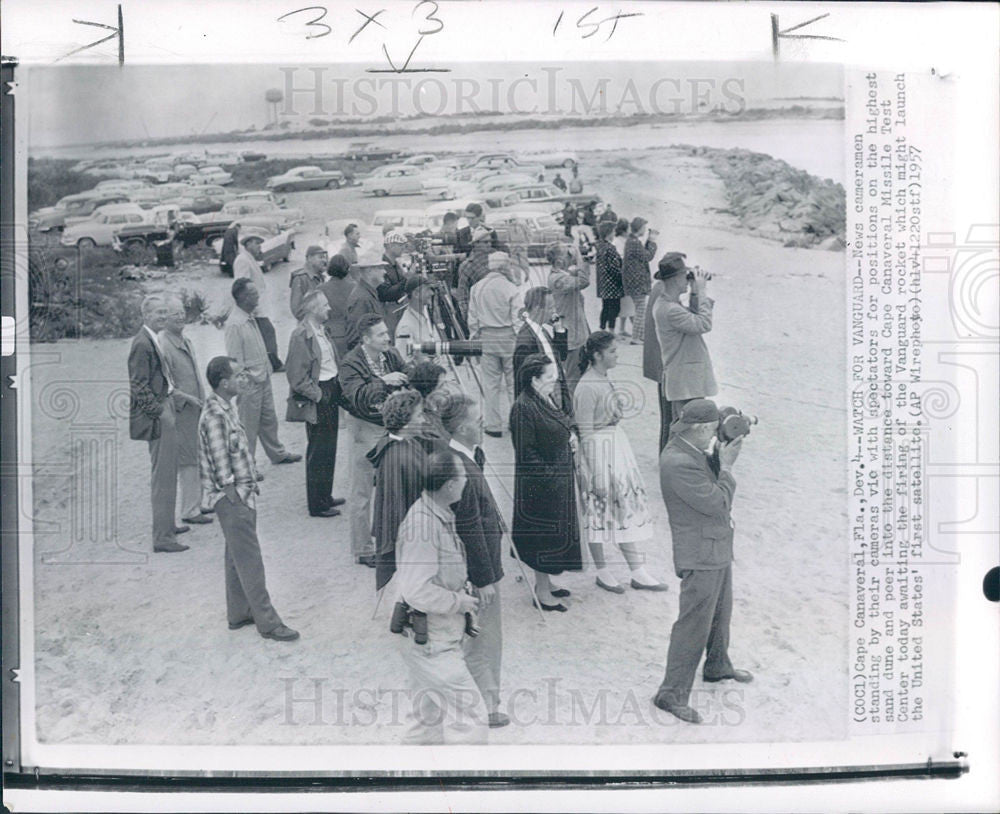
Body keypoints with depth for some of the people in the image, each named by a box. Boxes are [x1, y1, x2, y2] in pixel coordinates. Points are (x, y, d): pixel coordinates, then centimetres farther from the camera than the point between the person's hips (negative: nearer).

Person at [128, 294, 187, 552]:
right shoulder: (142, 344, -18)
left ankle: (166, 525, 35)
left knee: (167, 472, 21)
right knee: (162, 476, -6)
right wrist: (160, 412, -19)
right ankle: (162, 536, 0)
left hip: (163, 408, 11)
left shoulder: (153, 340, 12)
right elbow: (139, 387, -20)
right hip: (157, 416, -11)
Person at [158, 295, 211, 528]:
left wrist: (202, 401, 17)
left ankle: (196, 503, 26)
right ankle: (190, 511, 2)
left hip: (195, 409, 9)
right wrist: (185, 397, -20)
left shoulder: (185, 341, 13)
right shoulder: (162, 344, -16)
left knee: (198, 458, 15)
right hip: (179, 411, -9)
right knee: (187, 461, -5)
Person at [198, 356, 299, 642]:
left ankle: (239, 614, 28)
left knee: (237, 556, 17)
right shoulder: (214, 416, -21)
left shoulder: (226, 409, 10)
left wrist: (250, 478, 16)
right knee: (250, 560, -4)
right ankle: (267, 622, 2)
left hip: (242, 493, 10)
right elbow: (220, 462, -21)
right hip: (232, 498, -10)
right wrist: (232, 493, -18)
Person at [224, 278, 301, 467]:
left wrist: (267, 368, 13)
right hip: (249, 382, -9)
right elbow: (235, 360, -20)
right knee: (249, 425, 4)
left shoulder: (251, 318, 6)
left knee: (269, 418, 22)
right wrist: (250, 377, -17)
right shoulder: (235, 324, -22)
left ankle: (277, 453, 38)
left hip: (263, 378, 9)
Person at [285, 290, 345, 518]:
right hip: (317, 399, -9)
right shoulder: (301, 335, -17)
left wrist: (337, 389, 10)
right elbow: (297, 377, -19)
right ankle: (316, 505, 9)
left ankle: (325, 497, 29)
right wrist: (318, 394, -17)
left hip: (330, 393, 9)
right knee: (318, 452, -1)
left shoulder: (322, 331, 10)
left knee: (329, 448, 16)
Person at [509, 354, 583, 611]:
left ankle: (545, 584, 32)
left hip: (559, 480, 9)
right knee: (545, 534, 1)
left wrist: (570, 437, 3)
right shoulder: (523, 408, -21)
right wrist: (550, 473, -21)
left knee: (552, 534, 18)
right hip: (541, 485, -9)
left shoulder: (546, 401, 8)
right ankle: (542, 592, 14)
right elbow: (526, 453, -21)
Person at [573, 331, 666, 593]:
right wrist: (597, 476, -18)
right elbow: (587, 434, -19)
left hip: (618, 445, 9)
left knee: (627, 510, 12)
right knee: (600, 512, 5)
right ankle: (602, 573, 21)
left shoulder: (603, 380, 7)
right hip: (600, 450, -9)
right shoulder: (587, 388, -20)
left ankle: (638, 573, 19)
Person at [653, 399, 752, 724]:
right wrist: (727, 466, -14)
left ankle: (717, 666, 48)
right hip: (700, 555, -10)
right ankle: (671, 694, 6)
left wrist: (721, 458, 2)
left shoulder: (690, 451, 3)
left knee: (720, 612, 27)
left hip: (718, 548, 10)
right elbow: (717, 503, -25)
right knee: (693, 624, -4)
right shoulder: (678, 462, -29)